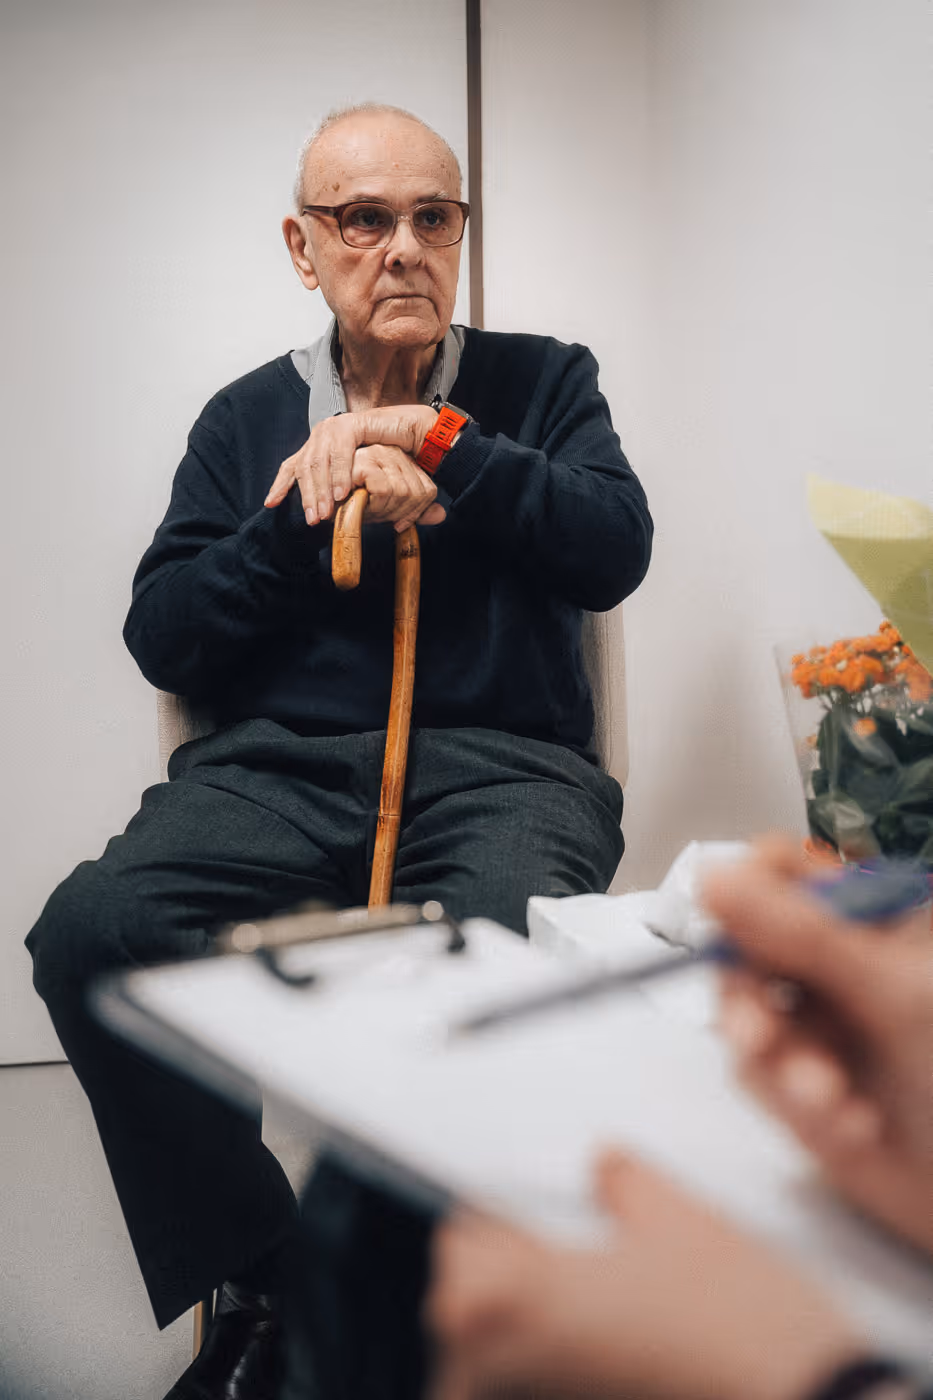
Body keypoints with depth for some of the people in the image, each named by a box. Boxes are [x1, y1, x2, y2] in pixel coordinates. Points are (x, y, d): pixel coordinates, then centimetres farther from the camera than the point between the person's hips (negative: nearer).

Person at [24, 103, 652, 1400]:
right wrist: (311, 513, -4)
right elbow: (161, 637, 9)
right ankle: (265, 1283, -8)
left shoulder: (542, 382, 17)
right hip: (276, 765, 2)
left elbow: (616, 550, 0)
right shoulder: (246, 417, 19)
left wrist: (434, 440, -4)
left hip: (500, 766, -1)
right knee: (89, 931, -27)